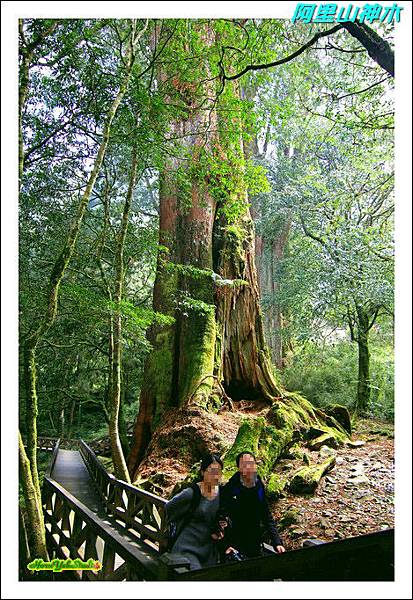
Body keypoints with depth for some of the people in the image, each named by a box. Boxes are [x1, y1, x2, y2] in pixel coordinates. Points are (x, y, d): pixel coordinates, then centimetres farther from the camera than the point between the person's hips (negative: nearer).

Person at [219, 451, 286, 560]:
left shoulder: (259, 488, 0)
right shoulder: (229, 490, -15)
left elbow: (267, 518, 5)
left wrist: (277, 543, -3)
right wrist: (227, 545, -20)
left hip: (257, 546, 4)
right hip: (235, 548, -4)